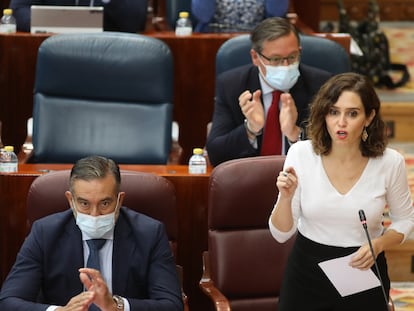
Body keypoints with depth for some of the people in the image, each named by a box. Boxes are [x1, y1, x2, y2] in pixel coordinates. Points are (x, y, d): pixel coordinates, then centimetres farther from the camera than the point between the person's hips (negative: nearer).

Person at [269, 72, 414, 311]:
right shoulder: (301, 154, -13)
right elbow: (281, 233, -7)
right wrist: (286, 197, -26)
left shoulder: (390, 162, -13)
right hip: (307, 272, 0)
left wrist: (379, 245, -14)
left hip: (364, 271, 0)